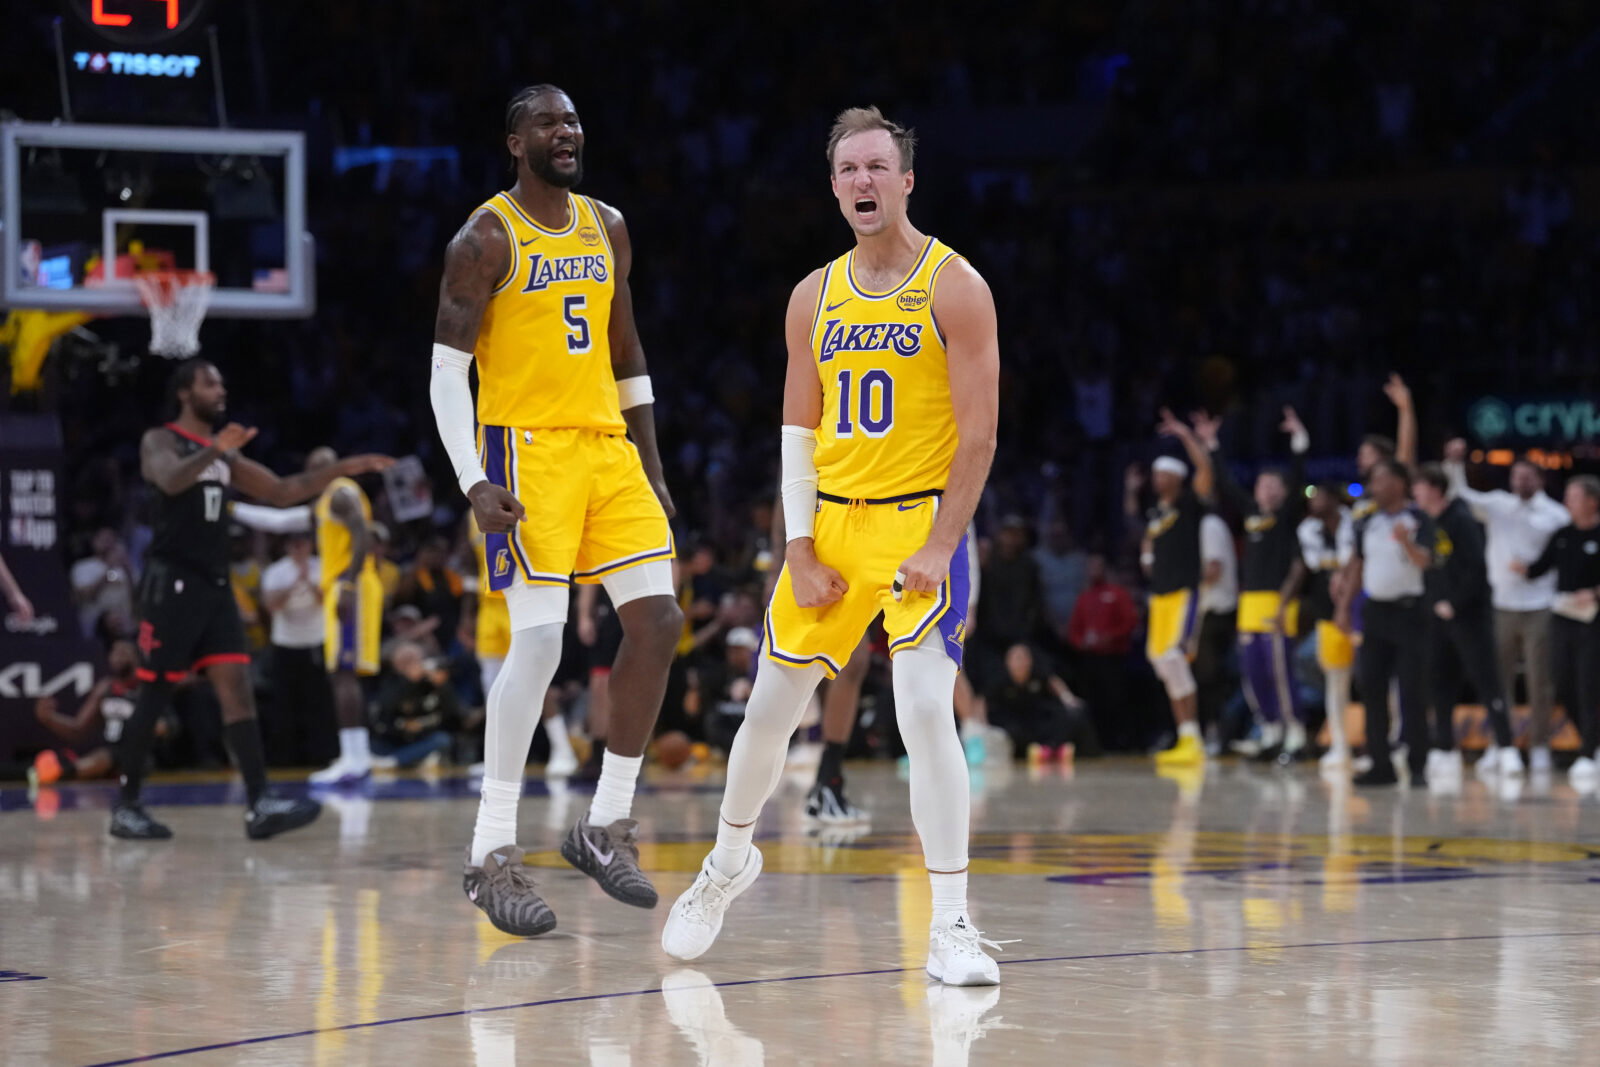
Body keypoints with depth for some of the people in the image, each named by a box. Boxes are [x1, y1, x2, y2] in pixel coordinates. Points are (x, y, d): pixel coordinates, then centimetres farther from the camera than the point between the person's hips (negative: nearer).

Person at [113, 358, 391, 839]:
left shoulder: (225, 455, 19)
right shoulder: (160, 441, -4)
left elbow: (281, 492, 22)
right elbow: (171, 481, -26)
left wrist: (343, 469, 12)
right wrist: (214, 450, -44)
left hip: (214, 585, 7)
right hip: (172, 584, -7)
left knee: (237, 686, -5)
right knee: (153, 695, -3)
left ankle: (259, 805, -13)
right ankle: (126, 806, 6)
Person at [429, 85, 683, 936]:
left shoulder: (606, 227, 13)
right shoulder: (488, 238, -7)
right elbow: (445, 370, -9)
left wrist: (651, 470, 17)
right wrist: (474, 483, -19)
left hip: (607, 446, 7)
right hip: (528, 450, -7)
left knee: (657, 620, 0)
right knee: (539, 638, -15)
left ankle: (607, 825, 11)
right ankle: (491, 853, -9)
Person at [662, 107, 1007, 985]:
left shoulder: (953, 287, -7)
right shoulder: (815, 296, 7)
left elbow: (978, 433, -9)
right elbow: (799, 428, 9)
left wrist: (939, 546, -16)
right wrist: (800, 550, -1)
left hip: (919, 522, -5)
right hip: (830, 519, 5)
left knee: (925, 711, -18)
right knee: (770, 708, 12)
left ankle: (951, 926, -14)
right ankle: (728, 860, 37)